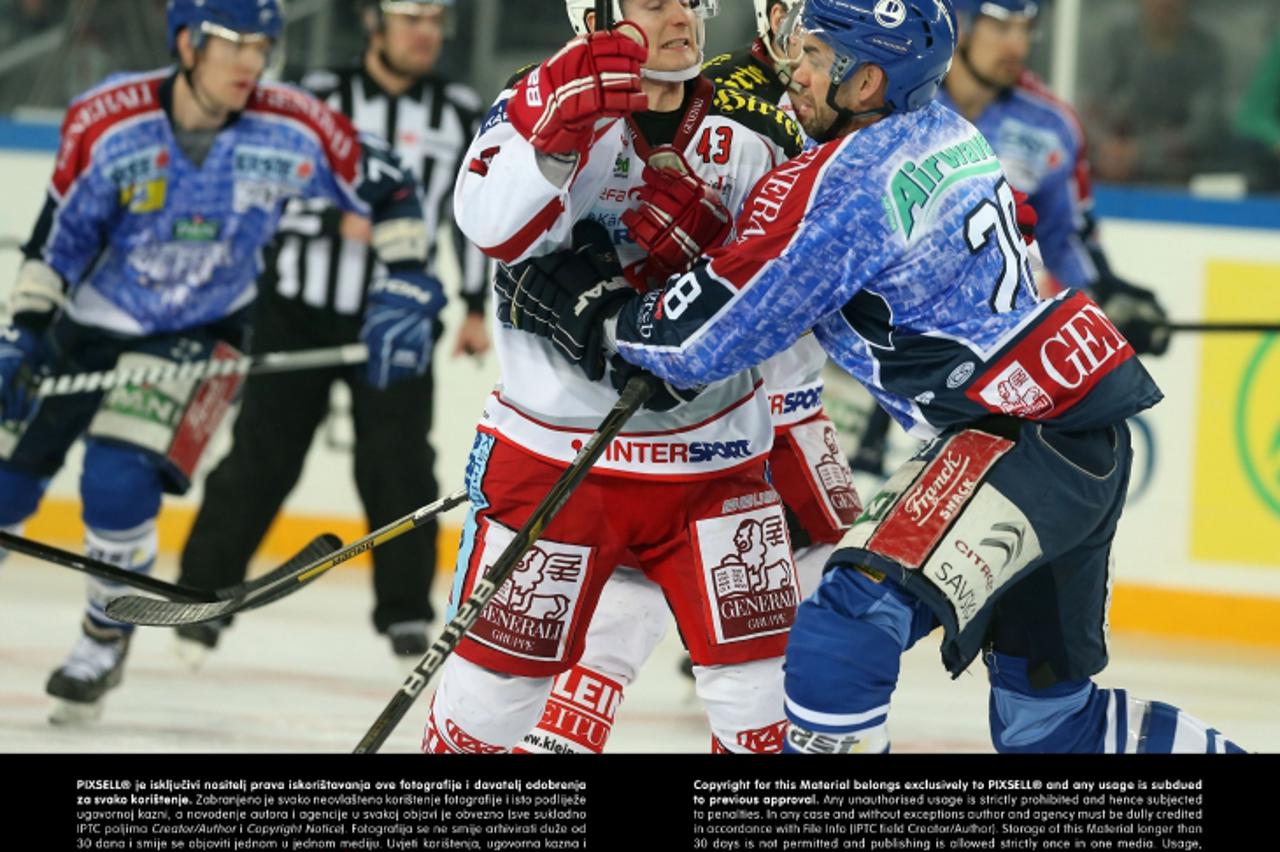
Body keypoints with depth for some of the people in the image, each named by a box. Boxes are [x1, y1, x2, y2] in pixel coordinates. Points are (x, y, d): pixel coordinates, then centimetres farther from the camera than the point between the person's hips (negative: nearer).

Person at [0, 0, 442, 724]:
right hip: (85, 327, 2)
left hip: (200, 334, -1)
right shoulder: (107, 122, -19)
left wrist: (406, 285, -16)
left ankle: (106, 640, 2)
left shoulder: (292, 129, -20)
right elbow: (59, 232, -8)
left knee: (118, 486, -21)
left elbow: (388, 187, -9)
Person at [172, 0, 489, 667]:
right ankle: (204, 596, 7)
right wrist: (338, 221, -22)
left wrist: (475, 309, 9)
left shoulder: (460, 113, 5)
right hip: (300, 311, -2)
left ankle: (406, 613, 6)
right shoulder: (320, 97, -4)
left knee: (398, 463, -5)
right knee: (260, 459, -1)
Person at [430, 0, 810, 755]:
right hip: (554, 447, -2)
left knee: (759, 675, -2)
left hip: (711, 458, 2)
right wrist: (565, 120, -40)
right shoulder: (541, 103, -7)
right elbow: (497, 230, -26)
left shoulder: (750, 133, 0)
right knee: (503, 664, 4)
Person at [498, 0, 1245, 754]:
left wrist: (594, 315, 3)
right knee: (1044, 711, 17)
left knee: (856, 612, -20)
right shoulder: (943, 132, 11)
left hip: (1027, 435, -10)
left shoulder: (848, 183, -16)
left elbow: (708, 337, -12)